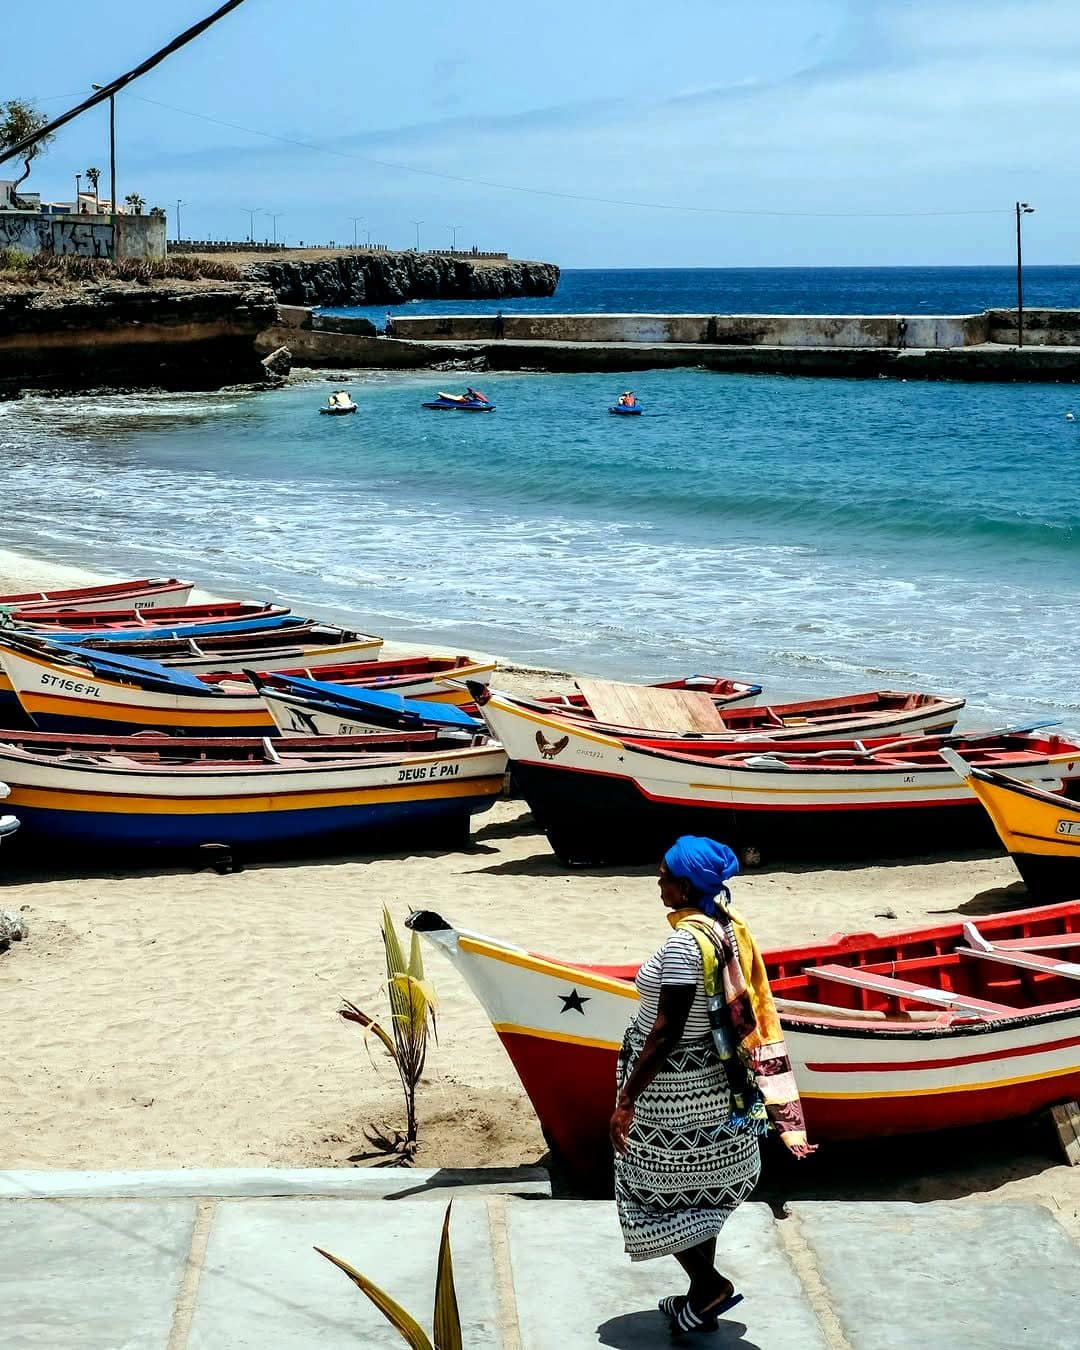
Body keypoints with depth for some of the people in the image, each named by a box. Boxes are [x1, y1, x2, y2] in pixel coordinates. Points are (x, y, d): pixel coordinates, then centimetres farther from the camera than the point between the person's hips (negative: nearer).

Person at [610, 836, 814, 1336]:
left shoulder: (684, 943, -25)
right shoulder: (731, 929, 1)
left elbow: (665, 1033, -25)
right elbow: (748, 1014, 10)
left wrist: (626, 1101, -19)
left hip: (673, 1086, -9)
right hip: (714, 1085, 9)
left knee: (655, 1190, 7)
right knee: (698, 1188, 19)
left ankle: (709, 1282, 7)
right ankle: (702, 1297, 28)